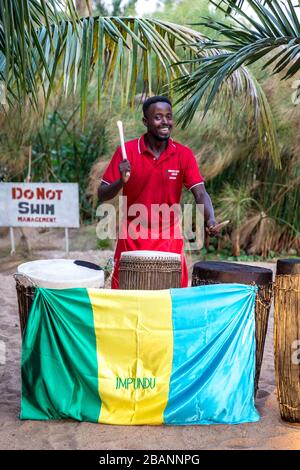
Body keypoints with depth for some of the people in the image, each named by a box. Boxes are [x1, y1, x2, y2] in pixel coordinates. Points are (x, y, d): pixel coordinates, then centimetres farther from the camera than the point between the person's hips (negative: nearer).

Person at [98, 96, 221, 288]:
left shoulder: (184, 155, -3)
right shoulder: (127, 151, -7)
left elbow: (200, 193, -11)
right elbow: (102, 196, -5)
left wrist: (210, 219, -30)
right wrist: (121, 181, -25)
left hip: (169, 238, 1)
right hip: (133, 238, -1)